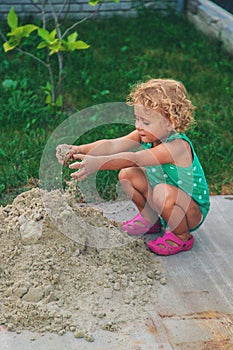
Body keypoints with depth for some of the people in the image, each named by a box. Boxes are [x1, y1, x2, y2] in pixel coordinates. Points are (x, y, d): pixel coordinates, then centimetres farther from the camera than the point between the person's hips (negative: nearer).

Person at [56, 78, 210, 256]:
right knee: (127, 174, -5)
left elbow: (133, 158, -46)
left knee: (163, 193, -37)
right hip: (169, 206, 7)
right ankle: (150, 220, 15)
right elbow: (113, 145, -24)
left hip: (194, 210, -7)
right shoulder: (145, 135, -10)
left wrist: (97, 163, -55)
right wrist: (80, 150, -38)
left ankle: (182, 237, -8)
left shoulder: (177, 146, -33)